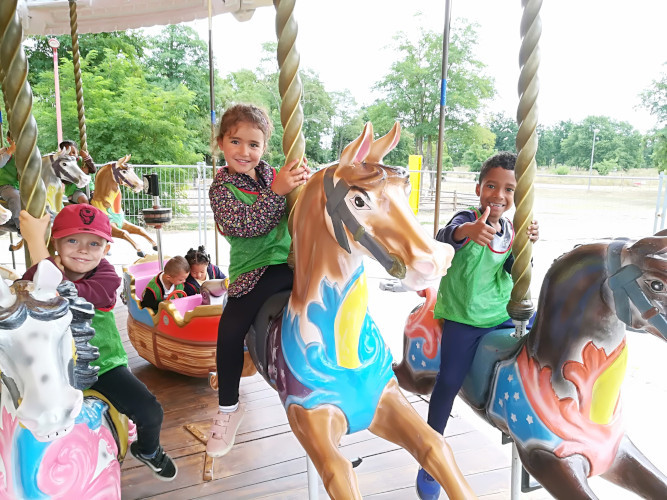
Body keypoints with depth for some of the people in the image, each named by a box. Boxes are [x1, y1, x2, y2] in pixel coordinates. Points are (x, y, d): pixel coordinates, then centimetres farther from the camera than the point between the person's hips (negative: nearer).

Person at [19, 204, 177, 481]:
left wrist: (35, 241, -35)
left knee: (150, 412, -10)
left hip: (103, 362, -1)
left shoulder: (107, 277, -15)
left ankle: (147, 450, 27)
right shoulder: (37, 275, -6)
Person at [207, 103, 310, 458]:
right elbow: (243, 225, -20)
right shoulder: (222, 188, -1)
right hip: (254, 270, -4)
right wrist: (276, 191, -31)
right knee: (230, 329, -20)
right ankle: (228, 408, 4)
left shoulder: (272, 174, 10)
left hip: (293, 259, 4)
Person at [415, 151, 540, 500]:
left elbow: (515, 273, -1)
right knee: (450, 379, -14)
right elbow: (445, 236, -36)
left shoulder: (511, 229, 3)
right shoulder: (467, 219, -14)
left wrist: (526, 246, -20)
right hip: (462, 318, -5)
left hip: (502, 315, 6)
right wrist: (467, 230, -59)